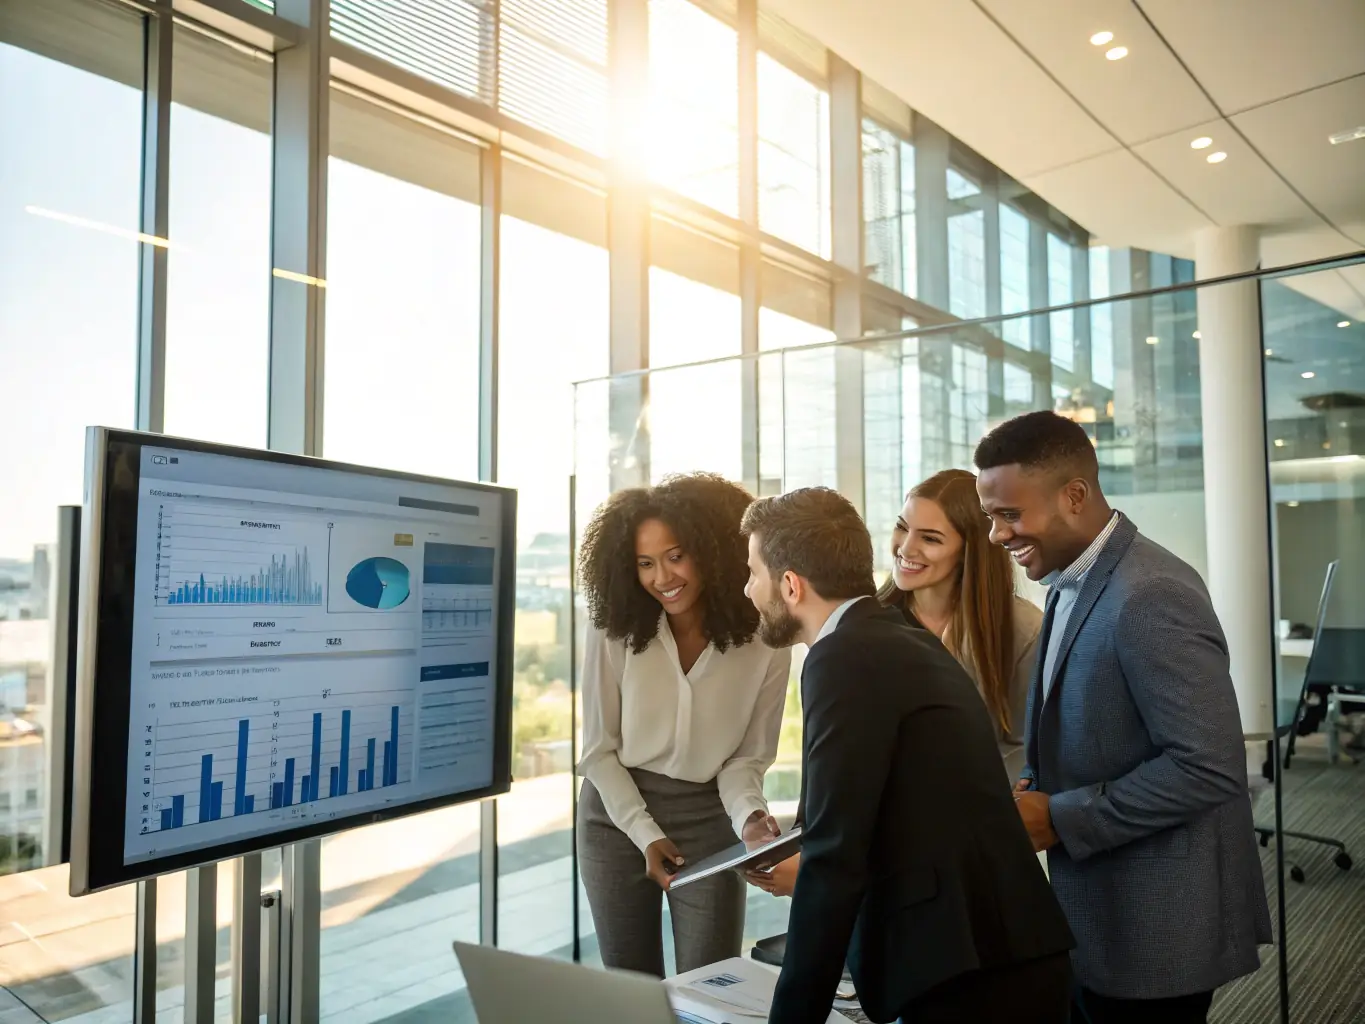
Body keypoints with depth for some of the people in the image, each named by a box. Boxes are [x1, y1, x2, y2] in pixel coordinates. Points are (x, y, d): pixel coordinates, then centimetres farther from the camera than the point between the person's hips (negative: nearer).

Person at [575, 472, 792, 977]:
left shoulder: (764, 644, -13)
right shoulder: (613, 633, -13)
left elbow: (747, 758, -5)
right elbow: (599, 751, -7)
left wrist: (749, 816, -23)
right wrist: (647, 835, -13)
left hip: (709, 822, 0)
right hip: (618, 814, 1)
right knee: (630, 985, 13)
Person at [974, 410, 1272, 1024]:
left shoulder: (1150, 596, -23)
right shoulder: (1072, 584, 6)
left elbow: (1209, 767, -26)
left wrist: (1059, 818, -20)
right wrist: (1032, 790, -1)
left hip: (1156, 926, -8)